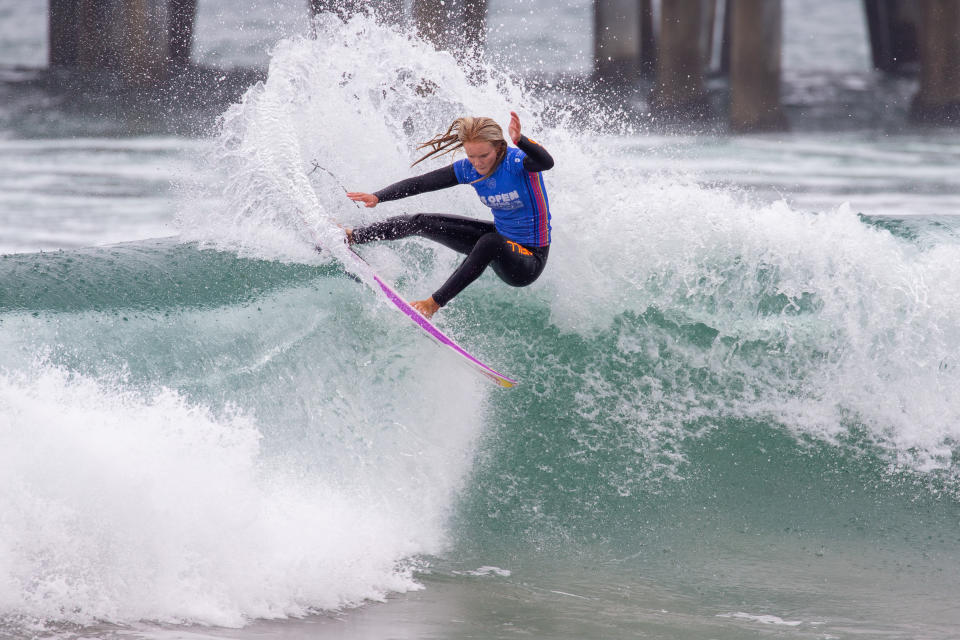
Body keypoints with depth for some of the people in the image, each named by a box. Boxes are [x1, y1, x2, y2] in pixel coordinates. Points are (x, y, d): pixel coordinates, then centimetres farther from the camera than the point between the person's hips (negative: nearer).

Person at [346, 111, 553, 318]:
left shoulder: (517, 162, -27)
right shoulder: (468, 169, -9)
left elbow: (546, 162, -49)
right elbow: (422, 183, -5)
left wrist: (519, 140, -67)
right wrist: (377, 197, -15)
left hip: (529, 261, -7)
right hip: (501, 239, 7)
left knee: (490, 242, -40)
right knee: (422, 223, 5)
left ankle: (434, 303, -32)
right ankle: (351, 237, 20)